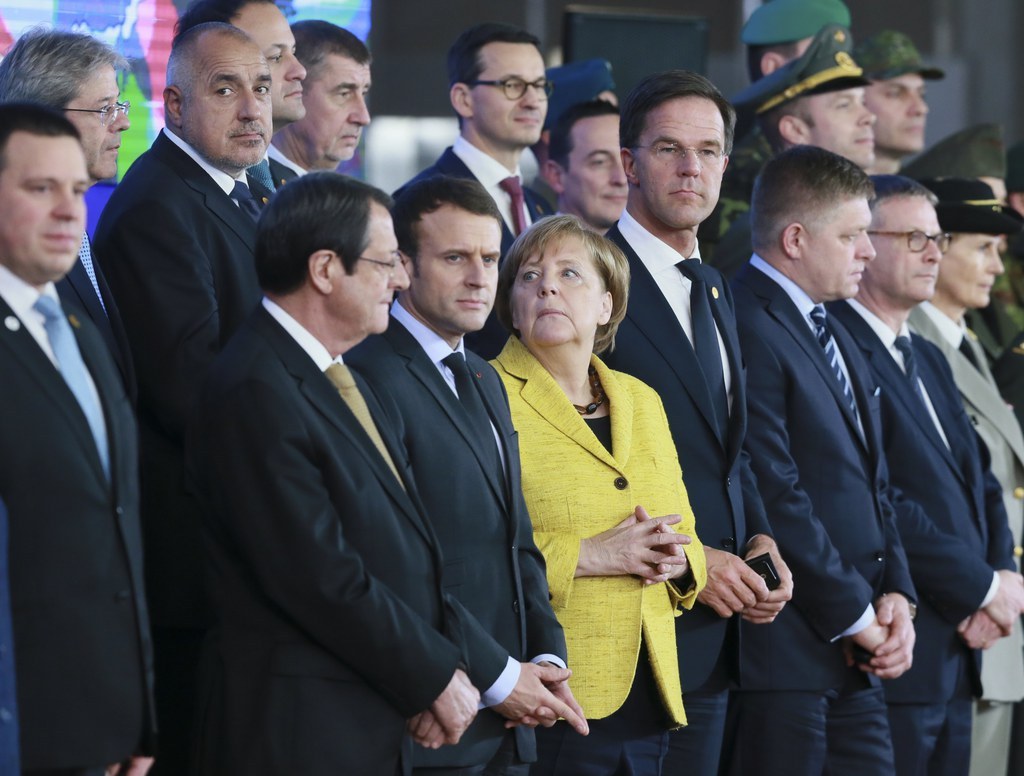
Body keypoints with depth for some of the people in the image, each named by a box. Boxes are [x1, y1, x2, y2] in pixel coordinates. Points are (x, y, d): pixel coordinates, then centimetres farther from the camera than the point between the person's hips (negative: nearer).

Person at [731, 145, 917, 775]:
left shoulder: (839, 339, 20)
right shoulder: (748, 330, -13)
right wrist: (857, 616, -12)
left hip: (859, 656, 9)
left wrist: (897, 595, 4)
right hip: (786, 652, -9)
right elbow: (777, 498, -18)